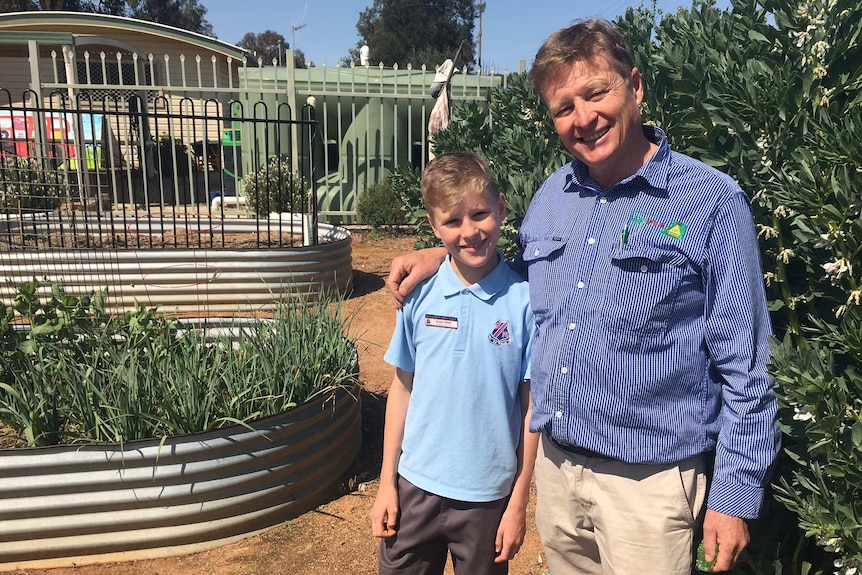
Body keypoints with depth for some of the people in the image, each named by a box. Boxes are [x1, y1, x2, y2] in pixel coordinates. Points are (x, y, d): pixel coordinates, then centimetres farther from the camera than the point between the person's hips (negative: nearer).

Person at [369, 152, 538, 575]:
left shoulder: (525, 300, -13)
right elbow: (402, 387, 2)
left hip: (489, 494, -1)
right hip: (415, 485, 2)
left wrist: (519, 502, -4)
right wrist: (386, 482, 4)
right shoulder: (419, 295, -7)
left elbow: (532, 406, -8)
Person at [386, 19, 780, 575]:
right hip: (554, 463, 5)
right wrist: (443, 254, 7)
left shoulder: (712, 202, -11)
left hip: (648, 481, -5)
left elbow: (743, 368, -9)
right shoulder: (551, 195, 4)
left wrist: (736, 495, -8)